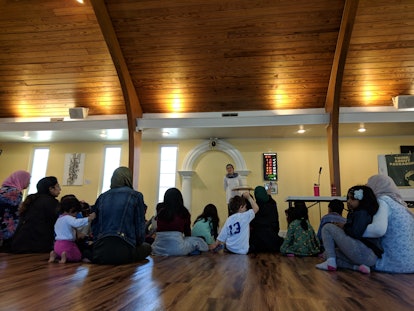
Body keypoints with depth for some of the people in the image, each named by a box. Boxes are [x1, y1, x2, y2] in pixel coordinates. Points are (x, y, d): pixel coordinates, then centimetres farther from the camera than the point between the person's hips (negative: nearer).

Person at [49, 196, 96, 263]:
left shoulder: (59, 219, 16)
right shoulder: (68, 218, -16)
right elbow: (77, 223, -37)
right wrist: (89, 219, -41)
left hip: (57, 244, 9)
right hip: (67, 244, -8)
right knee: (78, 257, 6)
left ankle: (54, 254, 5)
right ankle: (65, 255, -20)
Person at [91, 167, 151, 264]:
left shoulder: (102, 197, 11)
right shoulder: (135, 196, 0)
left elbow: (94, 225, 13)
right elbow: (140, 226, -1)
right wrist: (138, 243, 18)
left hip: (100, 250, 6)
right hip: (122, 251, -5)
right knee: (146, 247, 22)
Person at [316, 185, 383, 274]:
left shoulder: (362, 213, -6)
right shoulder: (354, 213, 22)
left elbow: (356, 233, -19)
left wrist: (343, 227, -2)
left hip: (364, 253, -10)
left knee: (328, 227, -5)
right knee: (327, 254, 17)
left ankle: (331, 262, -9)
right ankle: (357, 266, 0)